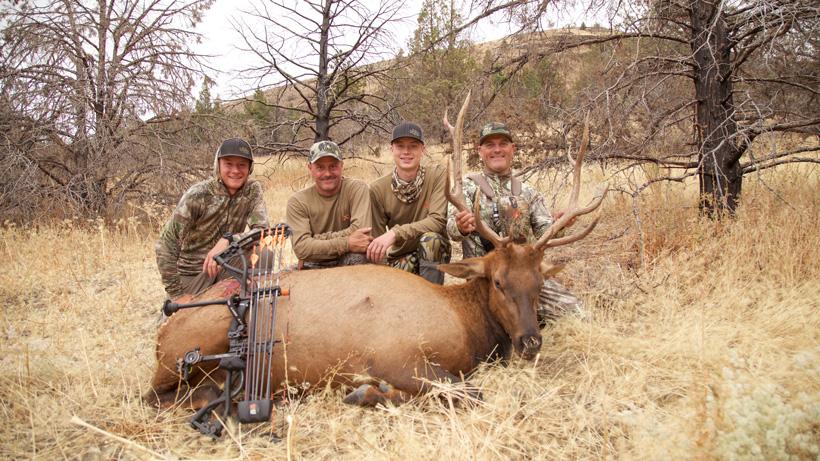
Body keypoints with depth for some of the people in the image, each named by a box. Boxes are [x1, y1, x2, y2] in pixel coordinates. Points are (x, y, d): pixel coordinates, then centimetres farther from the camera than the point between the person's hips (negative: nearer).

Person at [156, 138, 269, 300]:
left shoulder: (253, 189, -8)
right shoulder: (198, 195, -18)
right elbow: (166, 244, -19)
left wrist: (227, 239, -36)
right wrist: (177, 294, -20)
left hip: (228, 265, 2)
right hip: (193, 273, -2)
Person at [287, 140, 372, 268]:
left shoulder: (357, 188, -6)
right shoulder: (297, 201, -5)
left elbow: (360, 230, -21)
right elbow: (301, 248, -18)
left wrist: (317, 239, -16)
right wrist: (347, 244, -26)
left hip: (351, 263, -1)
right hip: (313, 266, 1)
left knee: (357, 256, -31)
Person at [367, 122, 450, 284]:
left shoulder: (438, 175, -13)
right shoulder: (378, 189, -9)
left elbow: (438, 220, -24)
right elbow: (377, 240, -5)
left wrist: (395, 233, -35)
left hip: (434, 253, 0)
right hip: (399, 257, 1)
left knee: (430, 238, -33)